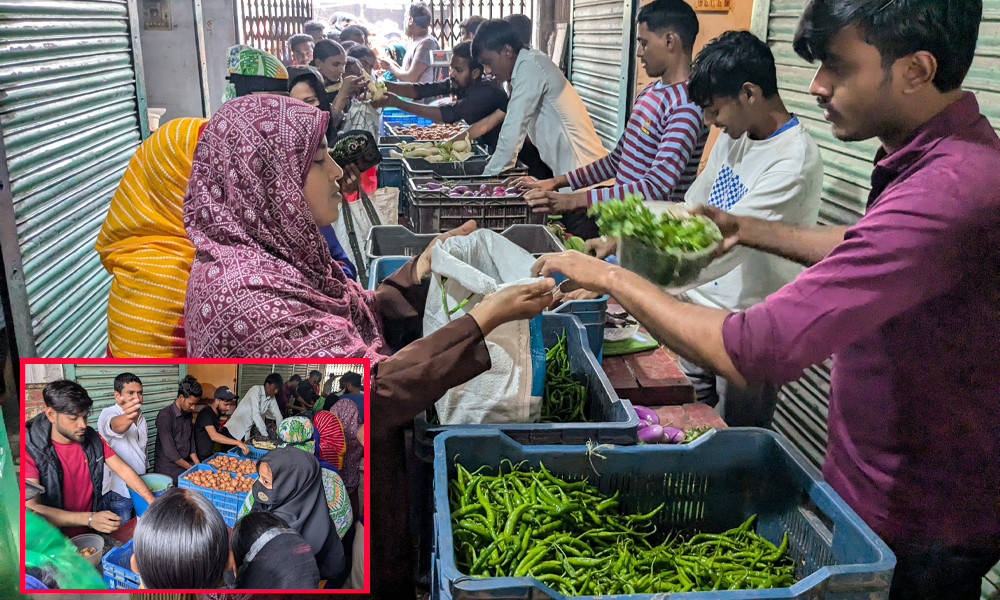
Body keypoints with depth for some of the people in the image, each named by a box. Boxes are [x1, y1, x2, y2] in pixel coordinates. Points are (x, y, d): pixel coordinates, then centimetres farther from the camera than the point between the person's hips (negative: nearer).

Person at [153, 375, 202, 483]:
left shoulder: (187, 414, 10)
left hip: (185, 462, 8)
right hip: (167, 466, -8)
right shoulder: (165, 416, -16)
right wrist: (190, 467, -13)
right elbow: (170, 452, -19)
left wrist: (198, 464, 4)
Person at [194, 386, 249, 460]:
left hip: (209, 455, 8)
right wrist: (238, 443, -34)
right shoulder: (206, 413, -17)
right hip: (201, 459, -8)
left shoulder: (217, 413, 10)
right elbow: (213, 436, -30)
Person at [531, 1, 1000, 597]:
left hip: (915, 527, -9)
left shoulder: (947, 192, -35)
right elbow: (873, 248, 18)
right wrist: (747, 229, 9)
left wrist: (612, 277, -25)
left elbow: (755, 352, -38)